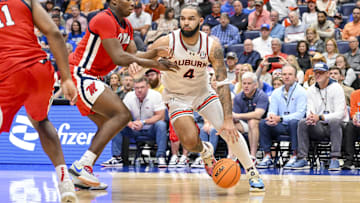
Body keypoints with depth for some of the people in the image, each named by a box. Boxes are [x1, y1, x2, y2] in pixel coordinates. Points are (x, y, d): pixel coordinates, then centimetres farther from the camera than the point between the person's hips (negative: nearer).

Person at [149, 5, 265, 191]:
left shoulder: (212, 46, -20)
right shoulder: (167, 42, -24)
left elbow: (223, 83, -21)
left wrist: (228, 119, -29)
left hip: (203, 92, 1)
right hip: (177, 96, -1)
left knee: (229, 131, -14)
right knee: (189, 141, -20)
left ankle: (253, 174, 4)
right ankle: (205, 152, 19)